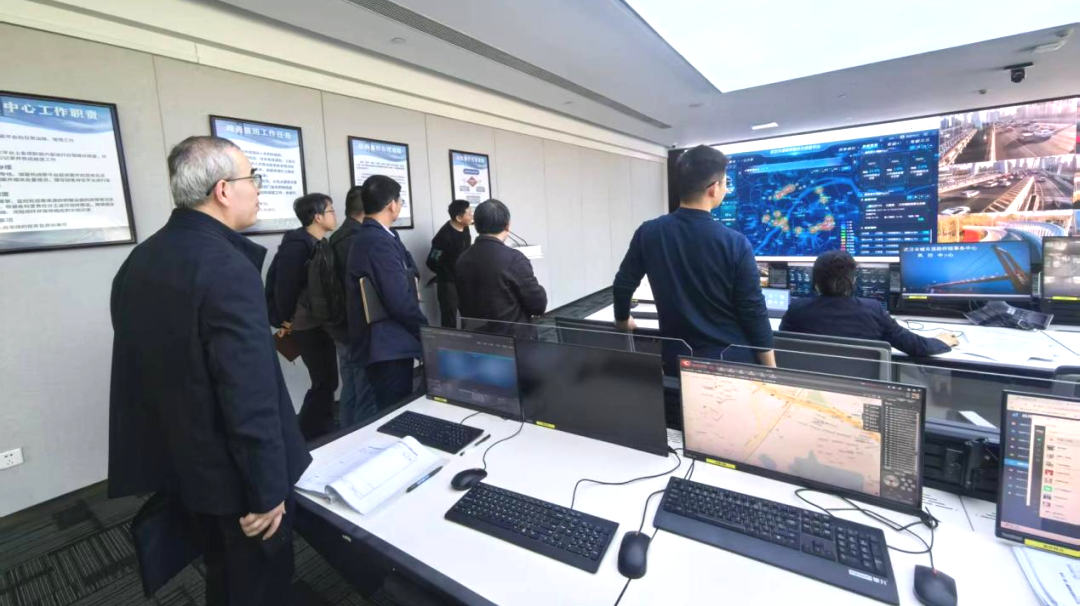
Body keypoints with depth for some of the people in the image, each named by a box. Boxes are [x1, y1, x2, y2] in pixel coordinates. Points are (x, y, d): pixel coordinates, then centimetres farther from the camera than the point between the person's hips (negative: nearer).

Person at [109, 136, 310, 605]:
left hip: (177, 460, 9)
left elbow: (144, 364, 11)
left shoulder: (139, 260, 2)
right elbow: (251, 395, -28)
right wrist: (266, 489, -18)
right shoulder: (228, 267, -27)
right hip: (232, 471, -8)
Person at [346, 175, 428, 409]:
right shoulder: (380, 241, -20)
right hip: (389, 346, -10)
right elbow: (400, 301, -23)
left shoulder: (365, 236, 12)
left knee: (390, 412, 20)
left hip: (382, 342, 10)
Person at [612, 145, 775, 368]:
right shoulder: (735, 243, -16)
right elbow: (754, 312, -12)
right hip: (731, 361, -2)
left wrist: (622, 320, 21)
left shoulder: (648, 233, -9)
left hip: (678, 360, 3)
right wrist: (771, 372, 0)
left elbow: (622, 285, 1)